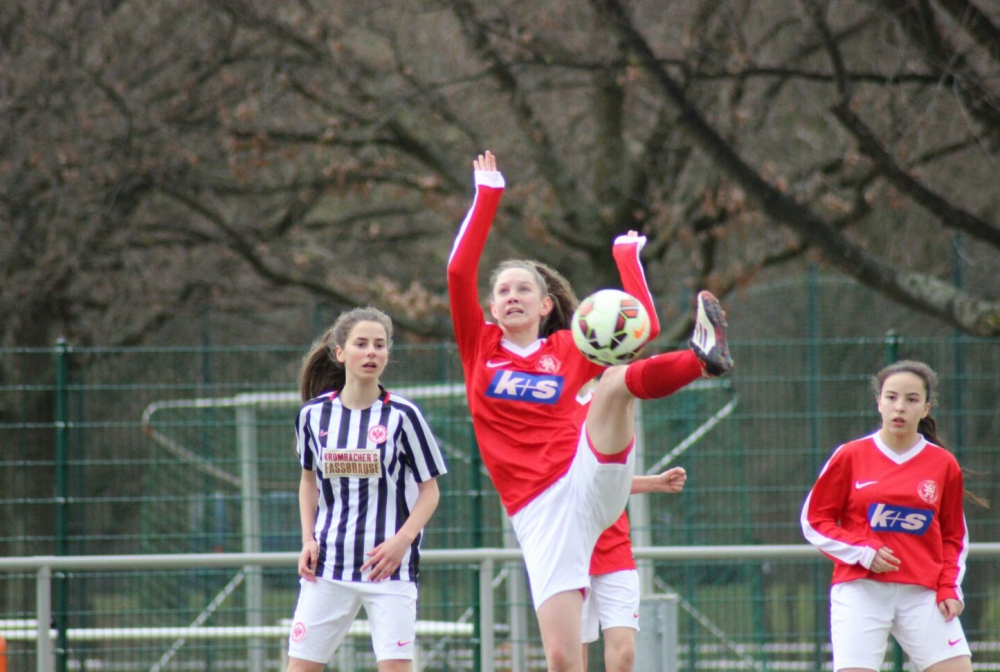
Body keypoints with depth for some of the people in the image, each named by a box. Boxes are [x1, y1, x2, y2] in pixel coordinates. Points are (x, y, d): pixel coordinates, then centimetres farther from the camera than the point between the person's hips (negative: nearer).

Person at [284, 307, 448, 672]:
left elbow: (429, 489, 0)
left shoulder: (402, 415, -6)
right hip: (327, 565, 3)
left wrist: (401, 540, -14)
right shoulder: (314, 413, 3)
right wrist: (308, 540, 6)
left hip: (388, 564, -3)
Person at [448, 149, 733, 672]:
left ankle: (701, 357, -55)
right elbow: (459, 271, 1)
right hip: (537, 511, 0)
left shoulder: (570, 349, 16)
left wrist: (627, 257, 18)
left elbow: (643, 326, 11)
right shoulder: (481, 348, 13)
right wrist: (487, 195, 4)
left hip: (590, 478, 0)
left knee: (619, 379, -27)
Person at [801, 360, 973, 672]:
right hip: (860, 590, -2)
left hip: (923, 594, 2)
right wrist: (862, 552, -9)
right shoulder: (850, 457, 1)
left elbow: (954, 537, 15)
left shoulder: (944, 465, 6)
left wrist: (949, 588, 1)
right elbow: (814, 520, 5)